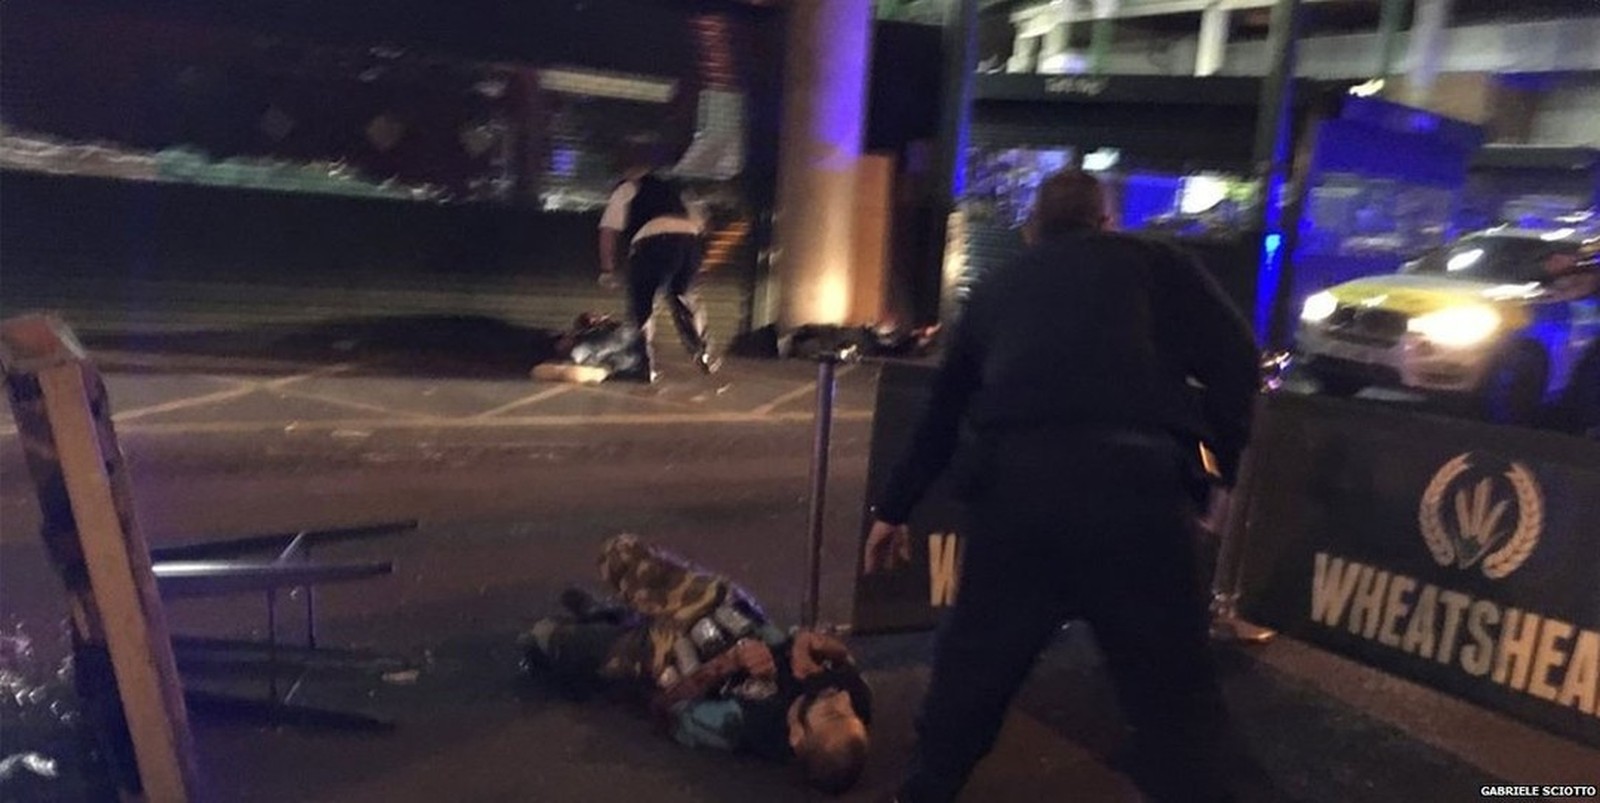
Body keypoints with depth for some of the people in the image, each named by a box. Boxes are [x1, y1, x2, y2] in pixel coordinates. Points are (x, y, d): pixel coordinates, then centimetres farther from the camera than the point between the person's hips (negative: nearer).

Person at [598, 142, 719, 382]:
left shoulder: (626, 188, 19)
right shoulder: (671, 187, 34)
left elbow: (609, 230, 7)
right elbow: (698, 222, 31)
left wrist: (607, 269, 11)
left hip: (654, 242, -5)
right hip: (690, 241, 5)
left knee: (641, 305, 12)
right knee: (683, 297, 27)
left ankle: (647, 366, 12)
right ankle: (703, 353, 26)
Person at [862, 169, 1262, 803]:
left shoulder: (997, 287, 28)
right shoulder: (1153, 262, 20)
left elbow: (943, 408, 34)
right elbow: (1233, 359, 6)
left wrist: (894, 508, 42)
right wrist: (1225, 462, 18)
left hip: (1012, 479, 3)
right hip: (1134, 477, -3)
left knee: (975, 660, 22)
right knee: (1171, 683, 11)